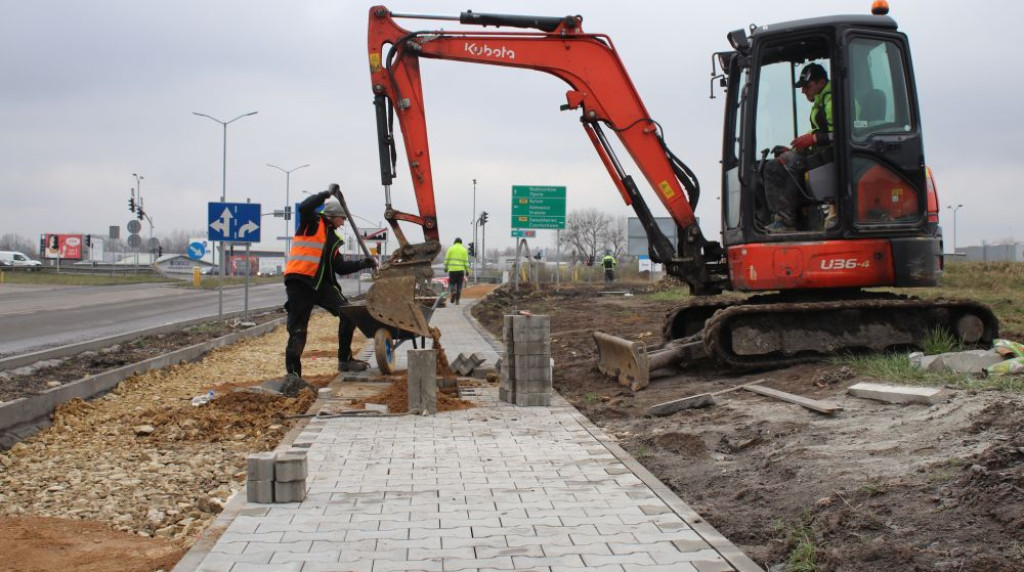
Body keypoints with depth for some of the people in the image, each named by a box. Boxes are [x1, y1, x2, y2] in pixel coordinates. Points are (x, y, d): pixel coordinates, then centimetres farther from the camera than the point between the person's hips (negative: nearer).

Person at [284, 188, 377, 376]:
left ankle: (345, 360, 4)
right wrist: (327, 194, -12)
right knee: (297, 330, -4)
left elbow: (341, 267, 15)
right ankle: (293, 374, 4)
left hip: (321, 283, 7)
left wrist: (363, 263, 6)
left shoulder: (332, 239, 20)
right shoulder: (312, 223, 1)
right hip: (299, 282, -7)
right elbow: (304, 207, -22)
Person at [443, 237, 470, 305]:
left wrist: (445, 267, 12)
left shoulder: (451, 248, 3)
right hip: (461, 269, 1)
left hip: (452, 269, -1)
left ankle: (453, 292, -18)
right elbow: (466, 261, -1)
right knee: (459, 285, 6)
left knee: (452, 283, 12)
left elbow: (447, 259, 1)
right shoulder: (464, 250, 5)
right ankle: (457, 301, 3)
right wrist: (467, 270, 2)